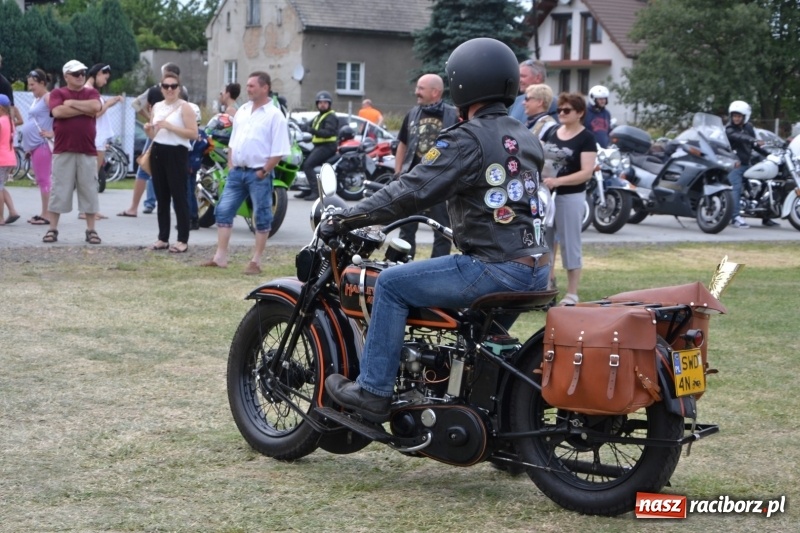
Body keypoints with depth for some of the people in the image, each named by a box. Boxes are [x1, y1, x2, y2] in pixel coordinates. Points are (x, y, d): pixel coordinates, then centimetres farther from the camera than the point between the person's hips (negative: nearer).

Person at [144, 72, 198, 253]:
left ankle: (183, 240, -4)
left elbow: (193, 133, -15)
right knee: (161, 197, 9)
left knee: (179, 197, -7)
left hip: (176, 153, -7)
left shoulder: (184, 108, -5)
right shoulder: (157, 107, 14)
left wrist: (169, 126, -19)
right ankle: (163, 238, 14)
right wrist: (148, 130, -1)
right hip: (158, 153, 7)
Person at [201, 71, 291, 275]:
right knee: (223, 211, 4)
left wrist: (264, 171, -15)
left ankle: (256, 261, 8)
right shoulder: (242, 111, 12)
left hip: (258, 174, -7)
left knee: (262, 218, 2)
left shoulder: (274, 115, -9)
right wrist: (230, 165, 10)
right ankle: (220, 257, 10)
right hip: (237, 171, 7)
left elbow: (278, 151, -13)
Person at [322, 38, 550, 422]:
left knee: (391, 285, 1)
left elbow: (412, 191, -15)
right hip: (536, 270, 9)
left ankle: (373, 391, 2)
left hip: (496, 270, -9)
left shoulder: (468, 140, -10)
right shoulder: (526, 139, 15)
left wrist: (345, 220, -9)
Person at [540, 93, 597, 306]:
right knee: (544, 241, 11)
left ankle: (572, 294, 7)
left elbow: (586, 172, -16)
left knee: (569, 244, 0)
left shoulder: (586, 138, -8)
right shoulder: (551, 132, 10)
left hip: (570, 196, -6)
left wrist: (557, 181, -26)